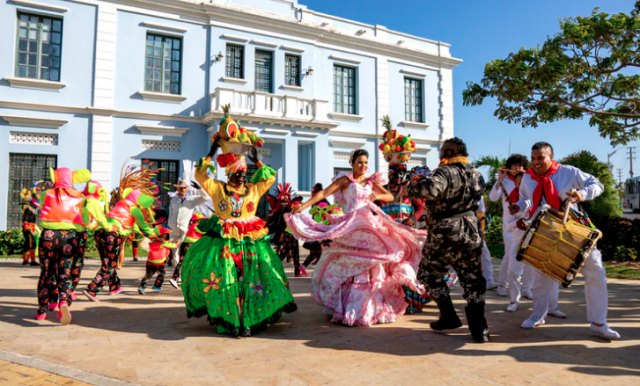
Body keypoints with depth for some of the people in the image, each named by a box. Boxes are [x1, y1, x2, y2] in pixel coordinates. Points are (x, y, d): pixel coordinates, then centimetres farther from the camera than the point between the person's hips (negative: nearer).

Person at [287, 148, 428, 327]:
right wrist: (303, 206, -18)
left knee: (371, 267, 7)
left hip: (370, 226, 4)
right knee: (350, 266, -2)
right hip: (350, 227, -4)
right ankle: (348, 307, 9)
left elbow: (390, 196, 7)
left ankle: (370, 307, 20)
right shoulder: (345, 180, 2)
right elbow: (324, 193, -8)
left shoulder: (371, 181, 14)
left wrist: (377, 196, -15)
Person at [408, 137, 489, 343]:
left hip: (445, 233, -6)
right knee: (472, 279, 12)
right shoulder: (476, 174, 10)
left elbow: (431, 187, -34)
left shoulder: (446, 171, -15)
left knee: (430, 274, 14)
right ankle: (479, 329, 12)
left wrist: (413, 188, -17)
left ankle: (449, 318, 18)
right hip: (471, 231, 7)